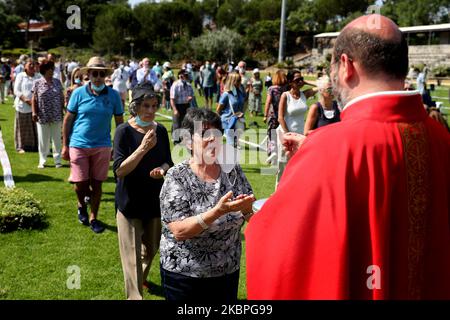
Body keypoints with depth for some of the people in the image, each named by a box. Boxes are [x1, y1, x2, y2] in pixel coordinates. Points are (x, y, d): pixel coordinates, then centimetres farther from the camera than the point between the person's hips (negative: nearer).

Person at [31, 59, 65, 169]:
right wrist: (34, 112, -7)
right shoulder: (37, 83, 0)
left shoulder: (57, 82, 5)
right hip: (42, 117, -1)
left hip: (57, 117, 1)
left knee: (57, 139, 8)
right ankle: (42, 161, 17)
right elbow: (34, 99, 1)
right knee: (43, 140, 7)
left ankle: (57, 160, 18)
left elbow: (62, 97, 8)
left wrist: (64, 110, 4)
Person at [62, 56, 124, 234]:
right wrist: (65, 145, 1)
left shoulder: (113, 95, -2)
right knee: (80, 183, 2)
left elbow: (119, 122, 6)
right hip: (79, 145, -1)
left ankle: (93, 218, 24)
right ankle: (81, 205, 35)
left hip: (102, 146, 1)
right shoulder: (79, 93, -5)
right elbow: (68, 119, 2)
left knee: (97, 184, 7)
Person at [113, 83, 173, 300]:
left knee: (151, 249, 21)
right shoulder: (124, 131, -14)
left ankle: (140, 279, 49)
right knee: (132, 255, -3)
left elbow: (168, 162, 8)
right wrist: (143, 148, -31)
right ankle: (135, 294, 9)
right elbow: (119, 170, -21)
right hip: (130, 201, -5)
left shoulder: (161, 131, -1)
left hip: (155, 200, 5)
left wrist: (162, 170, -15)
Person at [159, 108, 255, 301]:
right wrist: (219, 211, -32)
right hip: (185, 276, -3)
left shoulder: (233, 170, -3)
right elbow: (179, 231, -20)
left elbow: (254, 216, -1)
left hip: (228, 272, 3)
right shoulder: (177, 176, -13)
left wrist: (246, 208, -23)